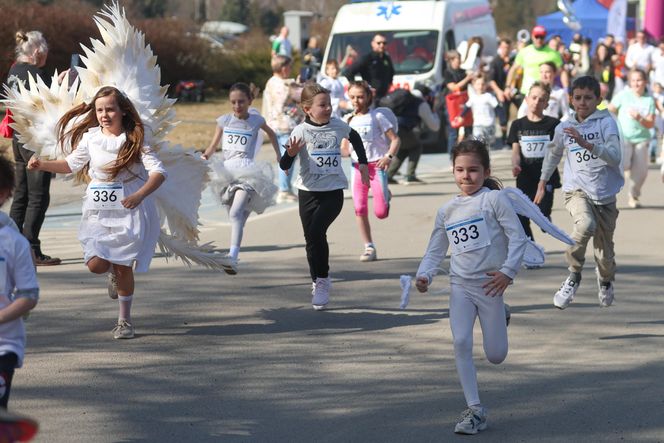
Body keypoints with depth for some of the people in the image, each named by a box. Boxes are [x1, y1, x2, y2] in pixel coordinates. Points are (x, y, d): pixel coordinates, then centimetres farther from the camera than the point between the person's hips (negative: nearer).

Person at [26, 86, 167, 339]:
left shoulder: (135, 140, -8)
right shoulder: (90, 138, 3)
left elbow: (158, 172, -16)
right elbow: (72, 164, 19)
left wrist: (139, 195, -32)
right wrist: (43, 165, 6)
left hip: (128, 211, -3)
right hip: (98, 212, 3)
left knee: (123, 268, -1)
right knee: (95, 264, -11)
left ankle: (124, 320, 16)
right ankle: (114, 272, 26)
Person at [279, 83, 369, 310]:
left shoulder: (338, 126, -1)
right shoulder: (301, 131, -9)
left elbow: (355, 138, 24)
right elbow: (284, 166, -14)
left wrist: (363, 163, 23)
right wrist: (291, 153, -34)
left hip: (333, 191, -1)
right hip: (308, 192, 1)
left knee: (316, 231, -19)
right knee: (311, 238, 6)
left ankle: (322, 280, -5)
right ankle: (318, 283, 23)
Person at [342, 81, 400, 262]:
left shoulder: (377, 117, -2)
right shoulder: (348, 120, 10)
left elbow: (395, 139, -2)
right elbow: (344, 148, 13)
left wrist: (389, 156, -18)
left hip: (376, 166, -4)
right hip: (357, 167, 4)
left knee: (380, 212, -8)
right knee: (360, 209, -5)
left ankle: (385, 196, 28)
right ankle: (369, 247, 3)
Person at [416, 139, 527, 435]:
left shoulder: (494, 199, -6)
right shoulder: (447, 210, 10)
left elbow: (518, 238, -8)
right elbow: (435, 250, 14)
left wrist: (508, 271, -17)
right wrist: (425, 275, -4)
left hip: (490, 285, -3)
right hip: (460, 286, 3)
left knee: (495, 356, 3)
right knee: (461, 343, -15)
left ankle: (500, 318, 39)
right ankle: (475, 410, -7)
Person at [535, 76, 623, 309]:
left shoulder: (606, 122, -7)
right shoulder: (563, 128, 4)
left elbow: (615, 156, -21)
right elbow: (553, 154, 24)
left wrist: (586, 144, -32)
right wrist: (542, 183, 28)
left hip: (605, 194, 0)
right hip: (577, 190, 0)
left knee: (605, 251, 8)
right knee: (586, 224, -34)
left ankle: (606, 282, 44)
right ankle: (574, 276, -16)